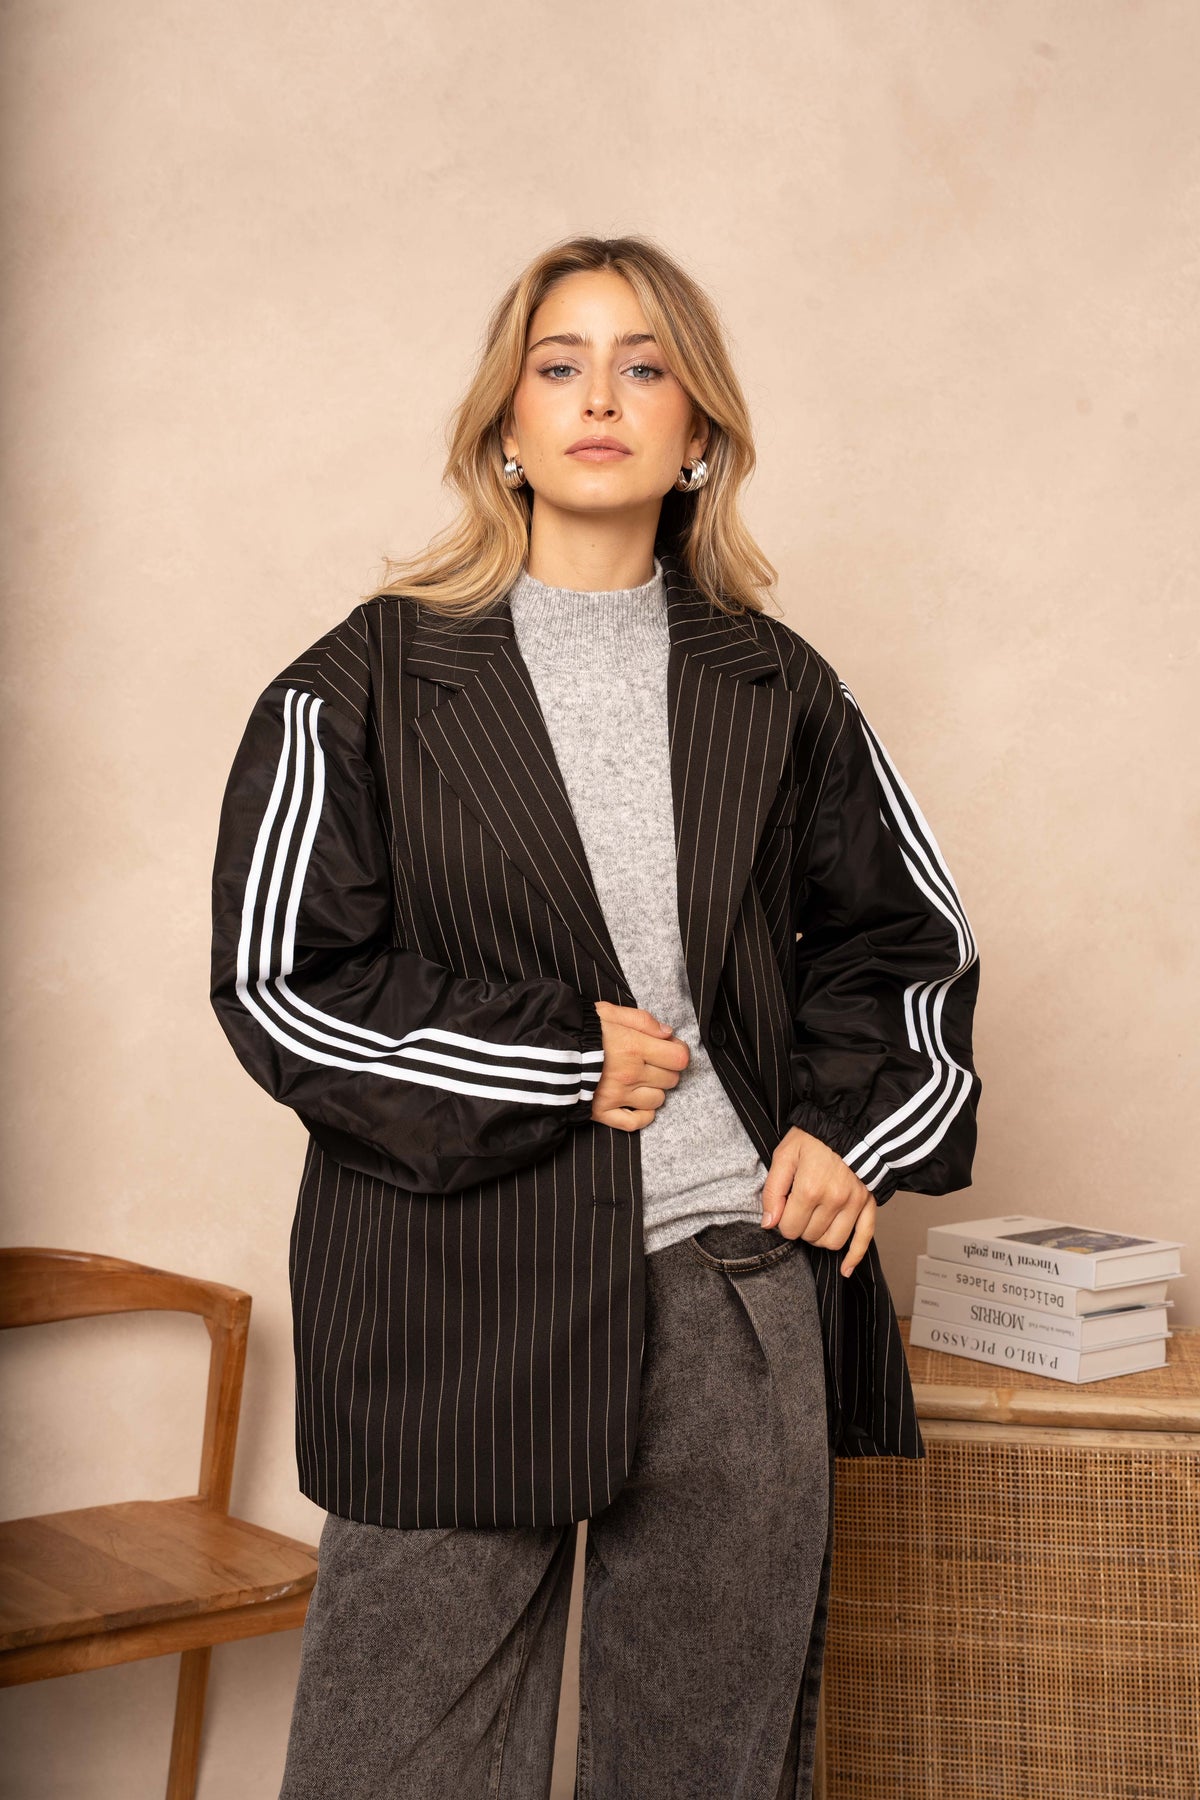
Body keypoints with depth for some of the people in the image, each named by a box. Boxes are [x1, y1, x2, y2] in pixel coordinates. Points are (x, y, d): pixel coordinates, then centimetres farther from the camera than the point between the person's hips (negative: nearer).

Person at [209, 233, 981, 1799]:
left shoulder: (777, 689, 10)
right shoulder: (372, 681, 1)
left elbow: (911, 929, 19)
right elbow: (279, 975, -3)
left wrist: (850, 1118, 3)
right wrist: (561, 1058, -8)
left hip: (740, 1277, 3)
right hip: (456, 1287, -2)